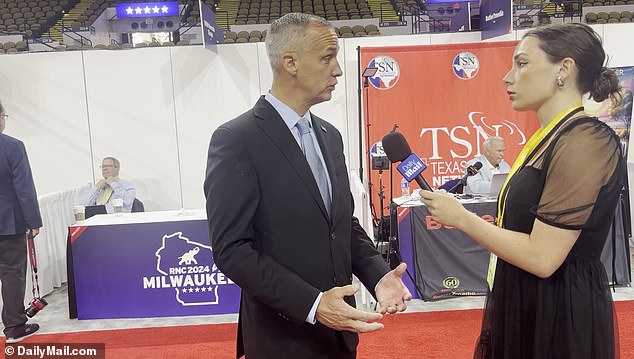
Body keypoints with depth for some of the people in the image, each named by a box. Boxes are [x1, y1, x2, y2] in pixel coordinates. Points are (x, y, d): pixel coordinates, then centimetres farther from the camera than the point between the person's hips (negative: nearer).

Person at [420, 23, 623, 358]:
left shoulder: (585, 141, -21)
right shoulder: (550, 137, 7)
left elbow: (542, 257, -25)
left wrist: (460, 217, -16)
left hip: (560, 313, -8)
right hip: (525, 304, 8)